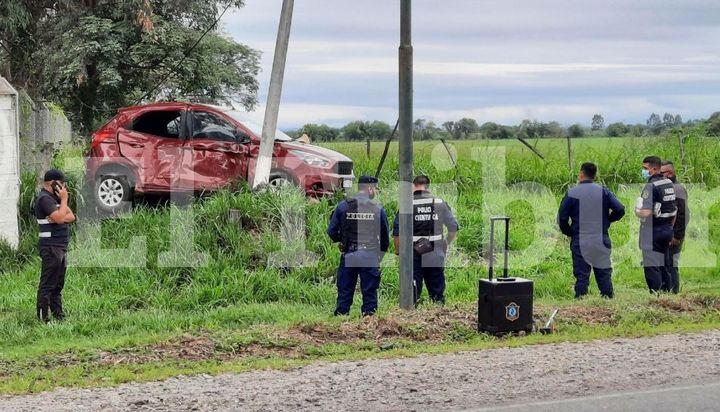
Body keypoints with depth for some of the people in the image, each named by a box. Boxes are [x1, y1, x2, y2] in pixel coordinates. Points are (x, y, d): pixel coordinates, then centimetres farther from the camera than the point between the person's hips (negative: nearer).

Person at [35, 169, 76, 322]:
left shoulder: (55, 197, 18)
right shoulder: (44, 198, -13)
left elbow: (71, 217, 12)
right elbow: (59, 217, -23)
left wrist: (60, 218, -8)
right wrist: (64, 199, -12)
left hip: (60, 246, 10)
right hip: (51, 246, -10)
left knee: (58, 284, 13)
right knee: (47, 284, -9)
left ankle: (58, 315, 19)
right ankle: (43, 318, -8)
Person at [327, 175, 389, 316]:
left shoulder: (343, 206, 0)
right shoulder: (378, 209, -1)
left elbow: (331, 232, 3)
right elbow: (385, 236, 7)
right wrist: (381, 253, 22)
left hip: (348, 256, 1)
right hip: (370, 257, -1)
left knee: (344, 294, 7)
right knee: (369, 294, 5)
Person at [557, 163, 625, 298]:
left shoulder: (572, 193, -4)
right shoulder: (604, 191, 2)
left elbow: (562, 218, -6)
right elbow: (620, 210, -5)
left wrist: (569, 233, 10)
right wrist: (607, 220, 12)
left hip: (580, 242, -2)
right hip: (601, 240, 2)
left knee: (581, 276, 2)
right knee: (604, 274, 10)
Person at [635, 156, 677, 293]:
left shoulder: (651, 186, -17)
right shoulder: (669, 183, 9)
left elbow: (646, 212, -26)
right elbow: (675, 209, 15)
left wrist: (636, 212, -6)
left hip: (653, 230, -8)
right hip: (667, 229, 8)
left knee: (651, 268, -3)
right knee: (662, 265, 17)